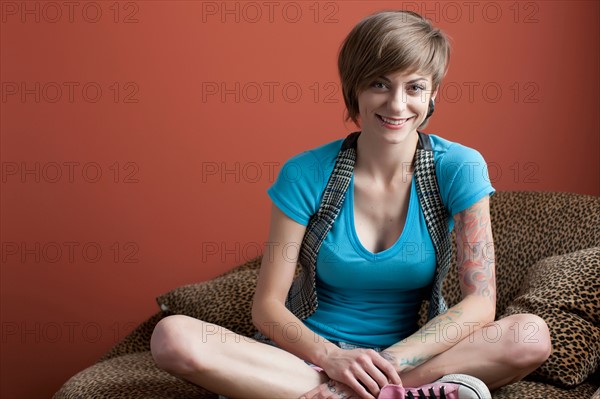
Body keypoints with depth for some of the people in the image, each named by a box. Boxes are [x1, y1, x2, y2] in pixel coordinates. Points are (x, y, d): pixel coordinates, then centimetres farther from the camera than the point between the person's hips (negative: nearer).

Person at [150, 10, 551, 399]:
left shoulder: (458, 168, -7)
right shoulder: (306, 175, -8)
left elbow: (480, 303, -11)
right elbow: (268, 307, -7)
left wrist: (392, 362, -25)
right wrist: (332, 357, -26)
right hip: (312, 354, 1)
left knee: (532, 336, -26)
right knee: (173, 337, -28)